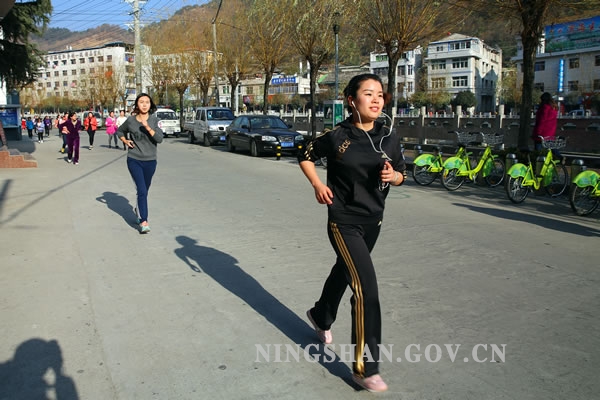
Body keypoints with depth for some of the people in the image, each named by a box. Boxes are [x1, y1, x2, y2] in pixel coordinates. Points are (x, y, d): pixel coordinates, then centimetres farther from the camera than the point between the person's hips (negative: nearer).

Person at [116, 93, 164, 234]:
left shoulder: (154, 120, -4)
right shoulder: (130, 120, -2)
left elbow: (159, 139, -17)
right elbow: (119, 131, 18)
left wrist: (147, 127, -29)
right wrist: (125, 141, 0)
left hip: (150, 161, 2)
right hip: (134, 160, -2)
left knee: (144, 191, 16)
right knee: (141, 190, -14)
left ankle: (139, 209, 44)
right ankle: (143, 222, -15)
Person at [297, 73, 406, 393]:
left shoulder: (390, 138, -1)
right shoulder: (337, 136, -12)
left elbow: (400, 174, 9)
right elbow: (305, 155, 3)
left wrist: (393, 176, -13)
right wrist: (318, 185, -10)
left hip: (373, 220, 6)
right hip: (344, 222, -6)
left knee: (344, 272, 25)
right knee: (366, 288, -13)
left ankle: (320, 317, 53)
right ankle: (364, 368, 0)